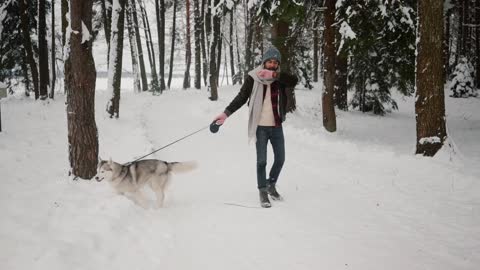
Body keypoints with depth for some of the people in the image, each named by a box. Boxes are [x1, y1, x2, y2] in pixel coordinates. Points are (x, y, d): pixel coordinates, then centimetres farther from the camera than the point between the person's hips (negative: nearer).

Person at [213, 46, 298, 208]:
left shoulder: (280, 78, -1)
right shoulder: (253, 78, -6)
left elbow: (294, 80, -22)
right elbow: (241, 98, -5)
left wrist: (273, 75, -32)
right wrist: (226, 113, -13)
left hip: (276, 126, 3)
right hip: (261, 127, -3)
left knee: (280, 159, 12)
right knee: (261, 161, 1)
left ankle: (271, 185, 36)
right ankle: (263, 192, 17)